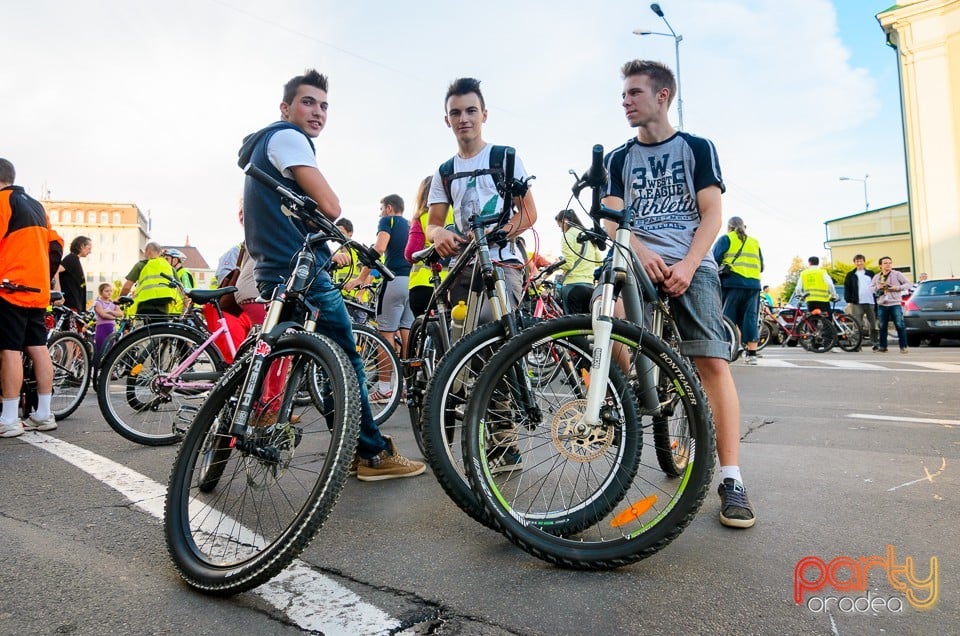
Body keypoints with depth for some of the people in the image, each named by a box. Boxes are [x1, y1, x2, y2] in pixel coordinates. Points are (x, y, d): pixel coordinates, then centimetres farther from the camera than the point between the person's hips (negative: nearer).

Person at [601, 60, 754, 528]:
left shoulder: (697, 148, 13)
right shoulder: (619, 159, 19)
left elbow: (711, 216, 4)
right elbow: (613, 219, 7)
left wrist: (687, 265, -14)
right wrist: (641, 254, -14)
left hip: (690, 264, -2)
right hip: (637, 263, 2)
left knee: (713, 363, -14)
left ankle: (731, 480, -10)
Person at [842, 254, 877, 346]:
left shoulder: (871, 274, 14)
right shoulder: (850, 275, 8)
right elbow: (846, 289, 3)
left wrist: (877, 299, 2)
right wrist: (848, 301, -6)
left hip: (870, 302, 2)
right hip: (857, 303, -2)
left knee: (873, 324, 5)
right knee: (857, 325, -3)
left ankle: (875, 343, 12)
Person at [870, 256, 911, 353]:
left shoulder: (897, 274, 1)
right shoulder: (876, 277, 12)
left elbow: (908, 284, 1)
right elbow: (870, 288, 14)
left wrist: (898, 288, -14)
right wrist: (878, 287, -5)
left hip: (895, 304, -3)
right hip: (882, 305, 3)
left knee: (900, 325, -7)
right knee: (882, 327, 6)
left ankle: (903, 347, -2)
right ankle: (882, 346, 14)